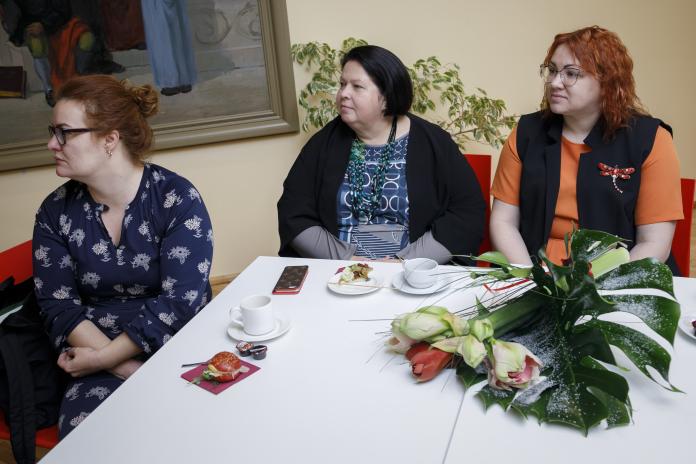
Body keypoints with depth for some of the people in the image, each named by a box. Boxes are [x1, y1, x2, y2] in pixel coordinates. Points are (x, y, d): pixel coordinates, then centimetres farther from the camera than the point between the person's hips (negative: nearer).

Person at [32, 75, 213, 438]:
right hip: (103, 368, 3)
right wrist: (128, 369, -15)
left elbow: (180, 300, -14)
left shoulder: (177, 199, -9)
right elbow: (58, 305, -2)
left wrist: (101, 358, -13)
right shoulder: (55, 213, 4)